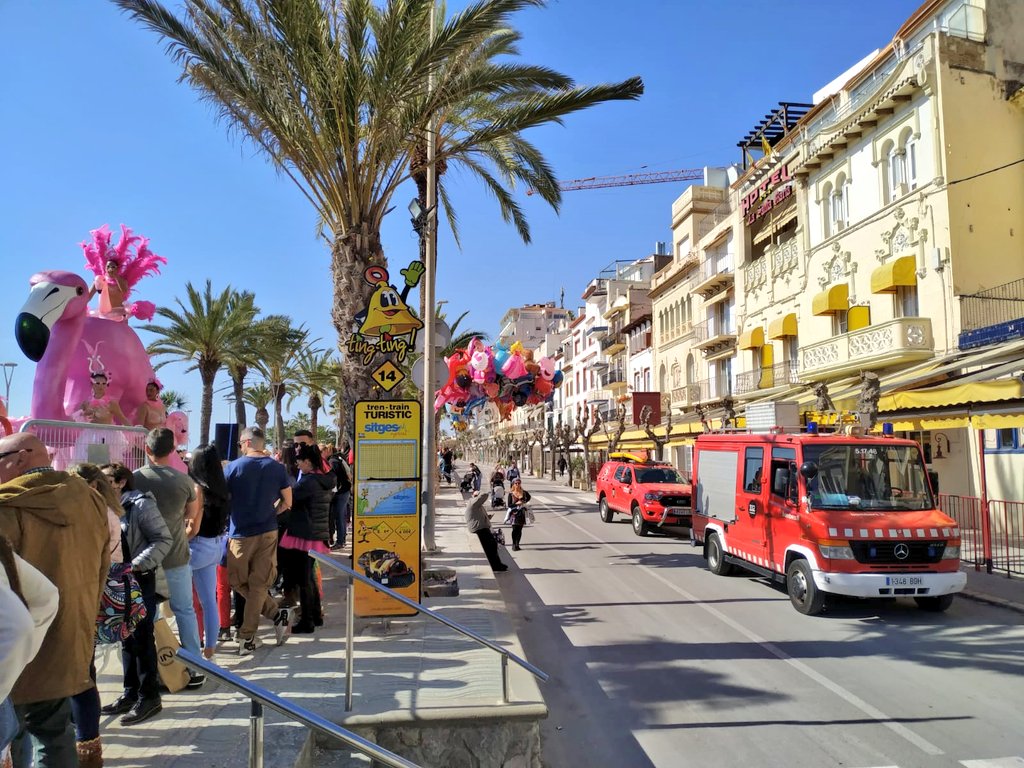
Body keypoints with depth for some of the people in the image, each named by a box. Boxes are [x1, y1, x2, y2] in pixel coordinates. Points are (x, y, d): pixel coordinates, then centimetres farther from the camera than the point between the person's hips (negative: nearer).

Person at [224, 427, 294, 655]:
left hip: (241, 533, -3)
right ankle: (247, 637, 6)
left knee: (238, 581, 12)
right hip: (268, 532, 3)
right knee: (259, 584, 7)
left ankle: (276, 613, 3)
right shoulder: (277, 468, -1)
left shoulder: (233, 467, -7)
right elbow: (287, 502, 4)